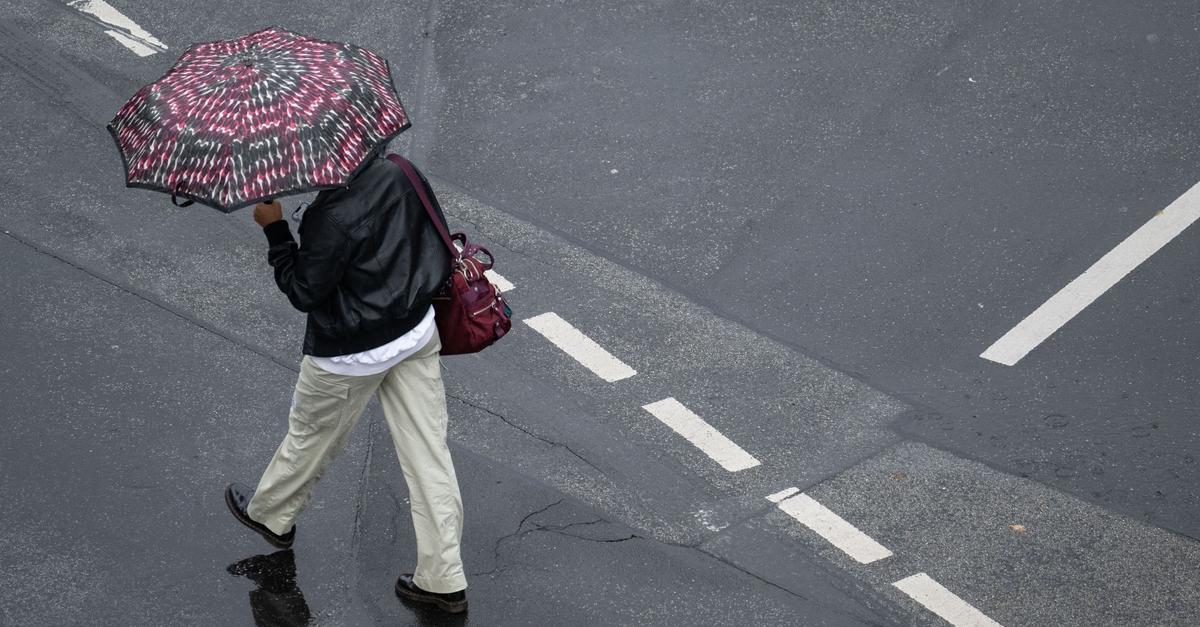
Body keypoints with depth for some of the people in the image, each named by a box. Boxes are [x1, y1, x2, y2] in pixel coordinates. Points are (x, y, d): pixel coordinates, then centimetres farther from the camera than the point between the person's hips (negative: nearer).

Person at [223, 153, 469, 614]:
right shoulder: (400, 173, -8)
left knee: (310, 437, 22)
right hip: (418, 333, 6)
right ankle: (444, 579, 15)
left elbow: (303, 293, -19)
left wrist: (274, 227, -13)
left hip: (350, 355, -6)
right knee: (428, 454, 9)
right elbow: (440, 246, 5)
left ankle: (270, 515, 49)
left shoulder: (333, 217, -30)